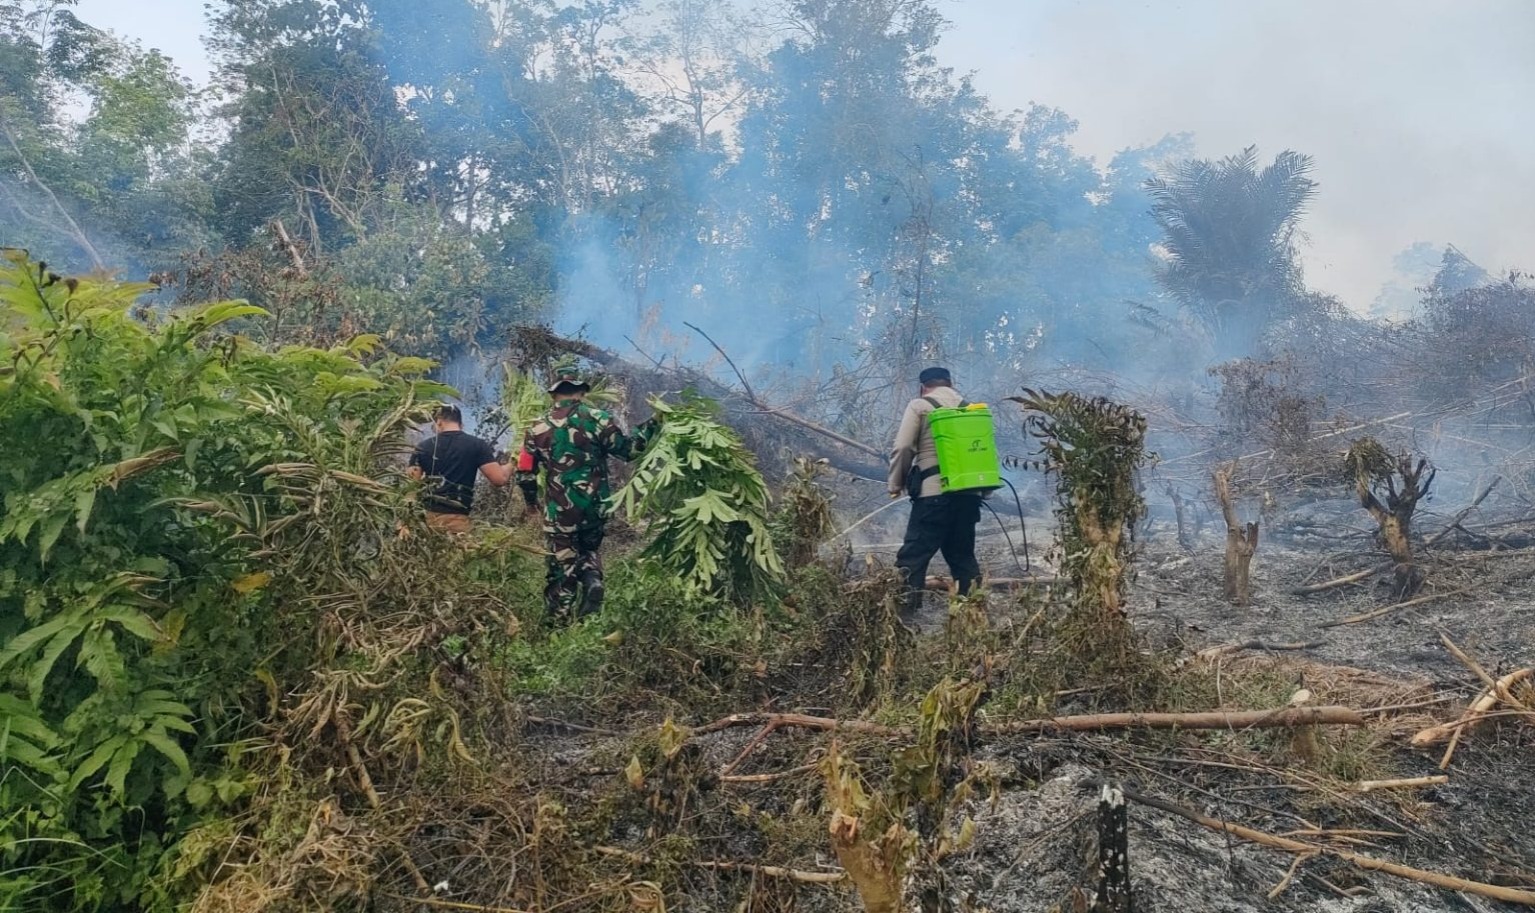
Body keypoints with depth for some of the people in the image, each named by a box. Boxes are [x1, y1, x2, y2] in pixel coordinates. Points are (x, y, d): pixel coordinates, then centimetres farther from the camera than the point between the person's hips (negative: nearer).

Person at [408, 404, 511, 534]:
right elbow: (499, 479, -5)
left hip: (425, 516, 3)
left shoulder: (423, 447, 8)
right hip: (455, 518, -3)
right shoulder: (476, 445, 1)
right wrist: (510, 466, 15)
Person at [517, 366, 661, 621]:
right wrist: (653, 425, 10)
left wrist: (531, 500, 23)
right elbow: (628, 449, -1)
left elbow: (525, 473, 5)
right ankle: (593, 579, -3)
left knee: (563, 566, 10)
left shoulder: (538, 427, 0)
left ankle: (561, 622, 9)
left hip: (560, 510, -1)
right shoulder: (597, 419, -5)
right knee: (589, 550, 26)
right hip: (596, 507, 1)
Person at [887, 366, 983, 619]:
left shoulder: (919, 405, 3)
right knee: (963, 554, 15)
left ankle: (904, 612, -9)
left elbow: (902, 448, -4)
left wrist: (896, 483, 7)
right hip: (968, 491, 5)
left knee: (913, 556, -3)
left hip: (934, 491, -5)